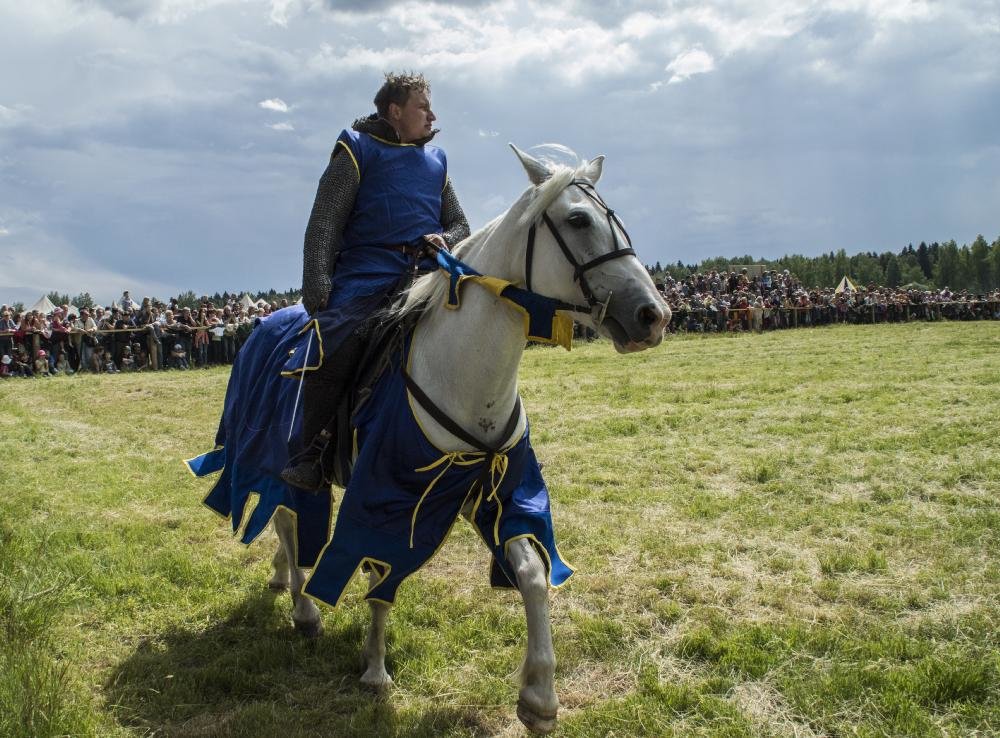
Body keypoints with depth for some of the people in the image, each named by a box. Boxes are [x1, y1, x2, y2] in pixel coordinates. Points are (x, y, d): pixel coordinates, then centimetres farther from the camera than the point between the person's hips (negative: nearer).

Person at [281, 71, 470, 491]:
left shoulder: (436, 161, 22)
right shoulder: (358, 151, 6)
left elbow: (460, 225, 27)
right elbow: (324, 225, -1)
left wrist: (444, 239, 1)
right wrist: (318, 290, -13)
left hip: (426, 277, 5)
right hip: (366, 278, -5)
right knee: (332, 352, -29)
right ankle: (307, 460, -18)